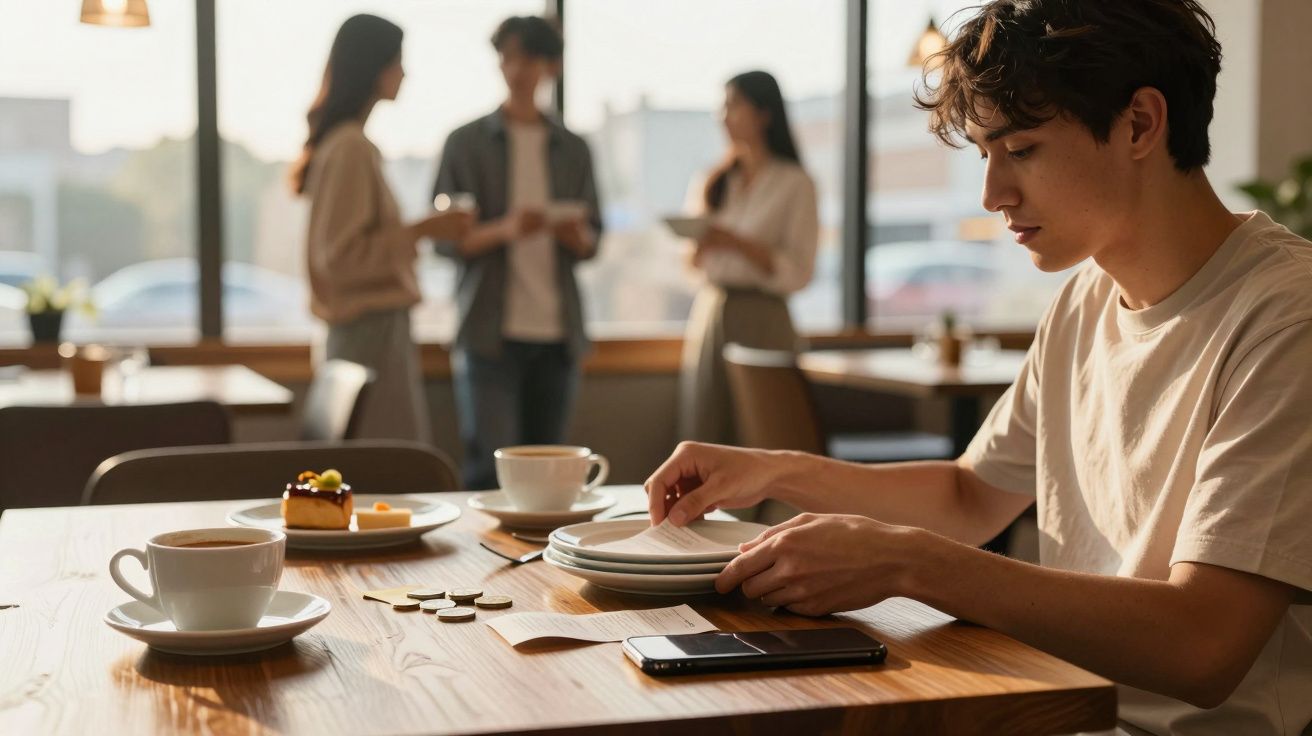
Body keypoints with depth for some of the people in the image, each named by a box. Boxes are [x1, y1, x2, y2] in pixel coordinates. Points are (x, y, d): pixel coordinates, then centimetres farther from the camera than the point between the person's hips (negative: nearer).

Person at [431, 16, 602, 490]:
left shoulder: (572, 150, 14)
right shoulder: (467, 143, 4)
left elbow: (592, 243, 15)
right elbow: (444, 237, 0)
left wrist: (577, 234, -9)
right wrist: (504, 230, -18)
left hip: (557, 333, 3)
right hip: (491, 331, -3)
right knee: (490, 467, -9)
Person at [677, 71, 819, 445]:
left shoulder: (795, 184, -2)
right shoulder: (717, 181, 14)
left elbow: (799, 272, -9)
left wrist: (739, 244, -20)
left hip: (760, 320, -5)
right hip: (708, 313, 5)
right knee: (702, 435, 1)